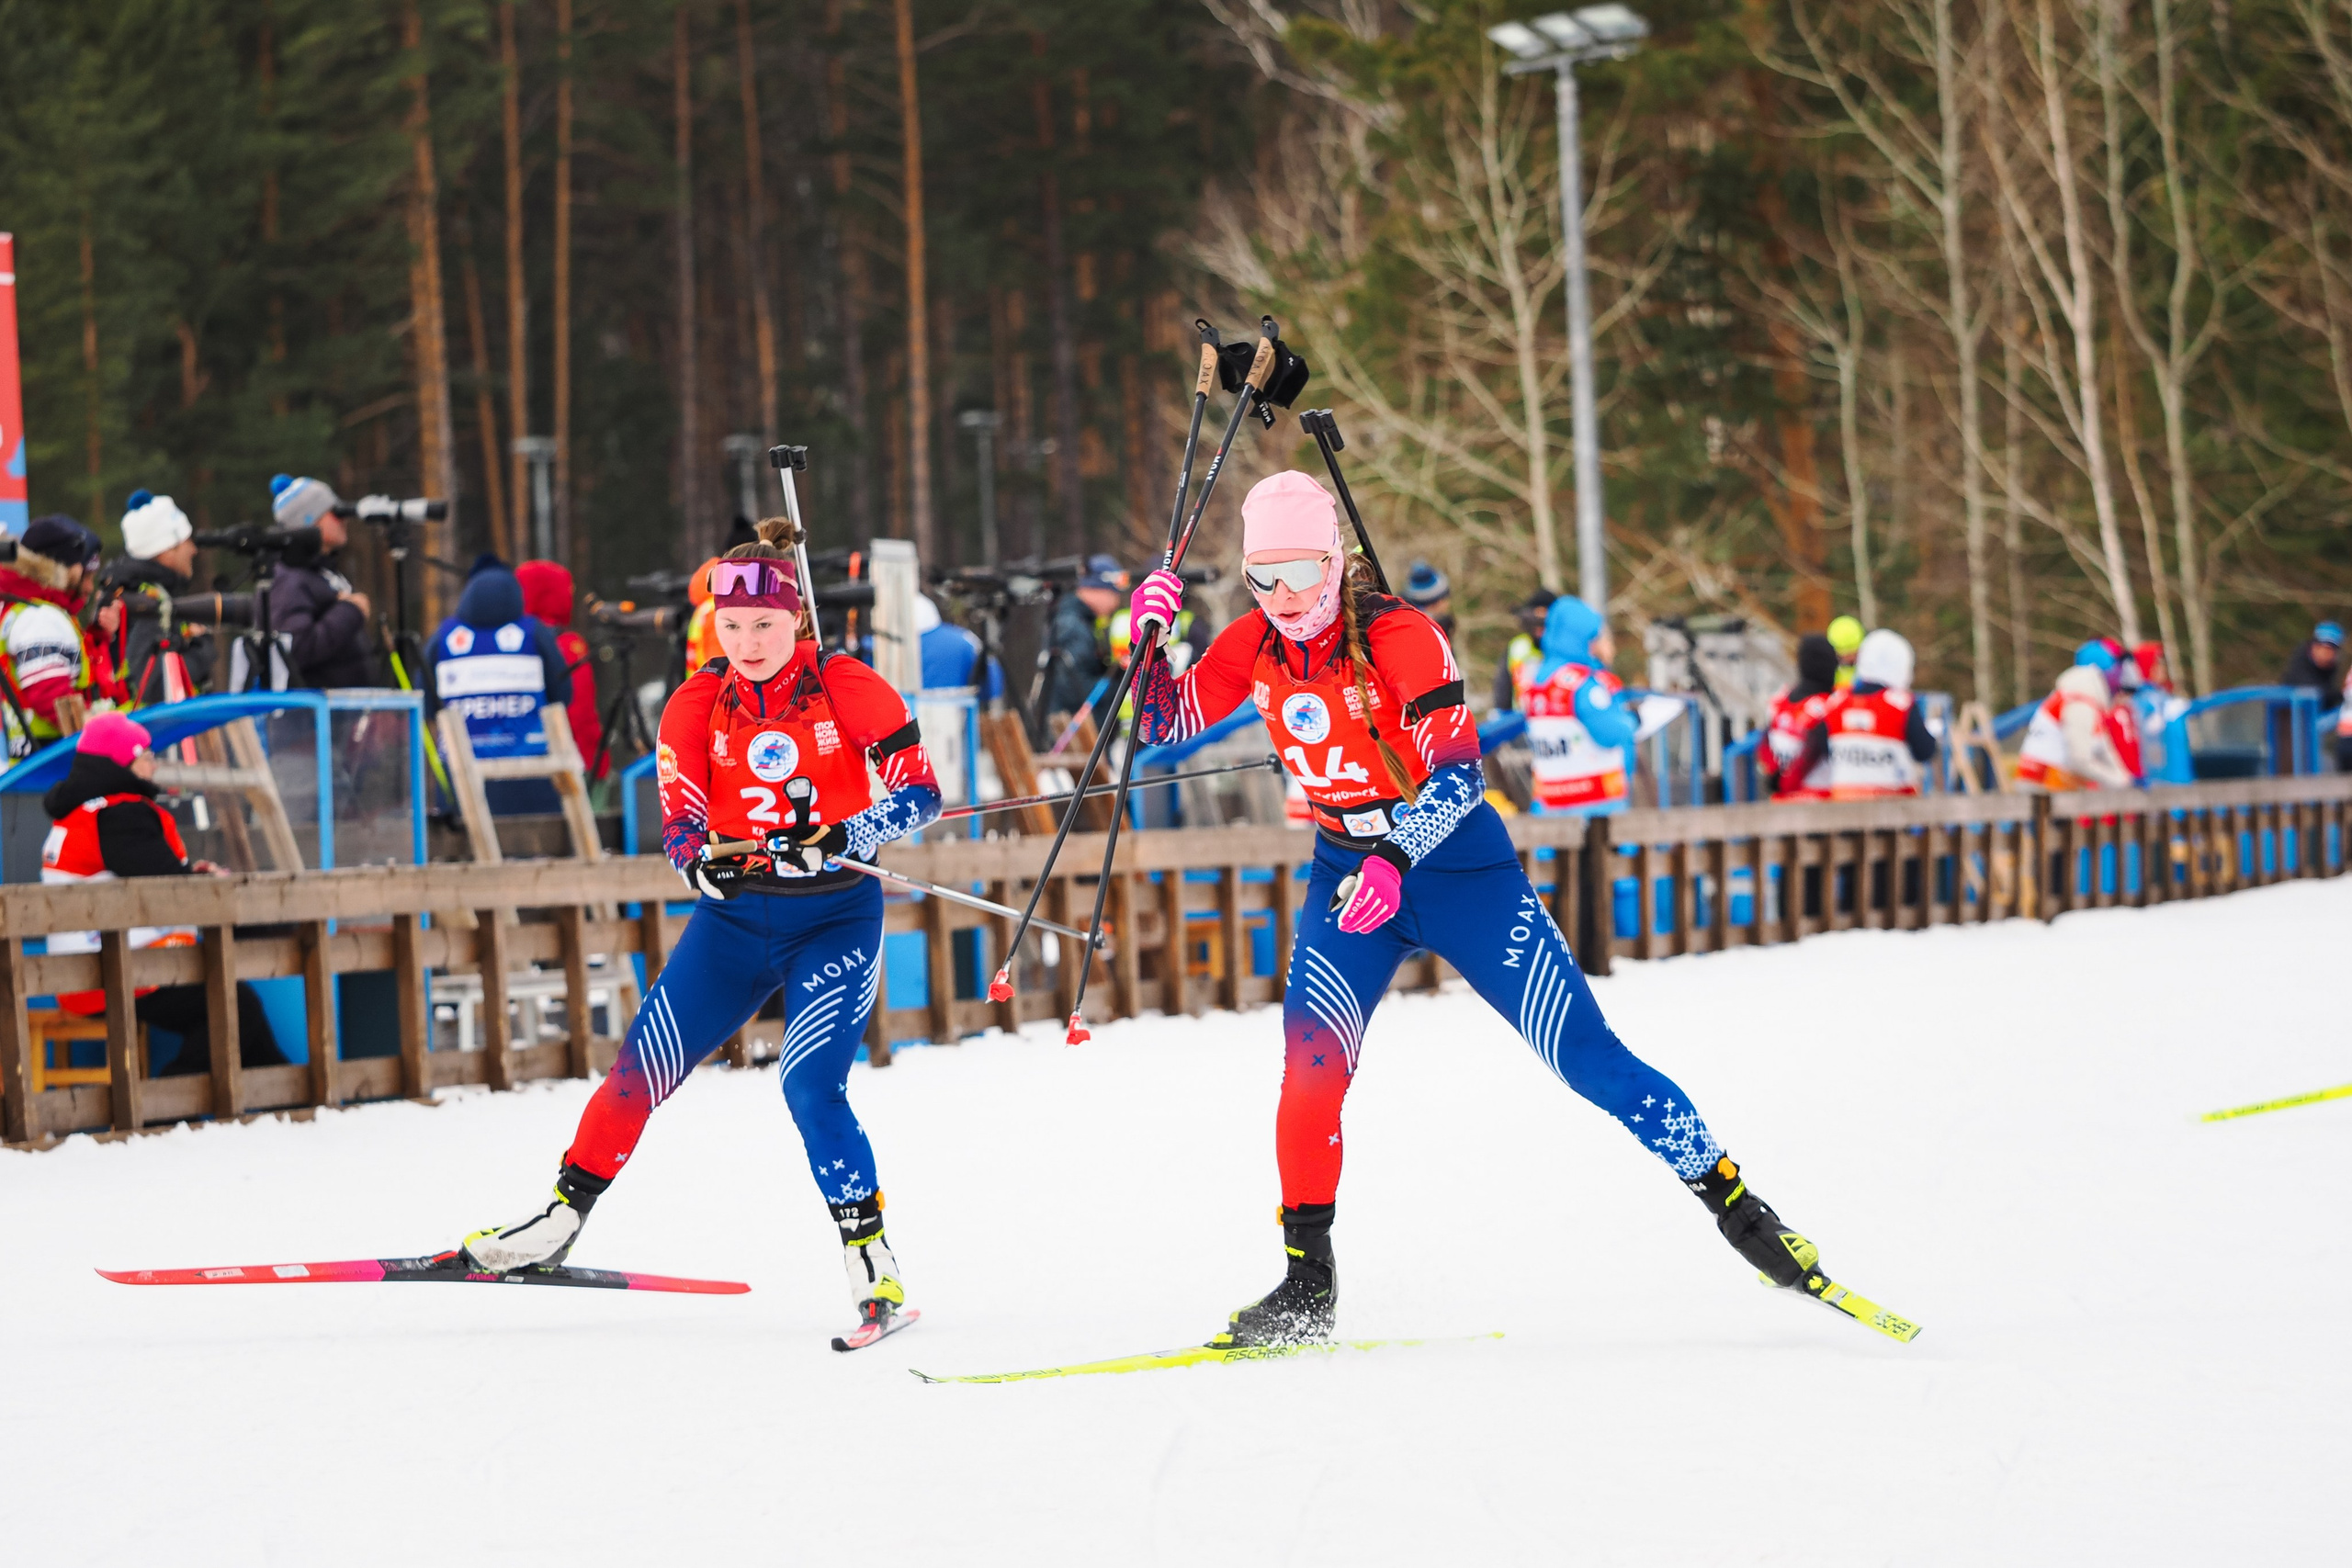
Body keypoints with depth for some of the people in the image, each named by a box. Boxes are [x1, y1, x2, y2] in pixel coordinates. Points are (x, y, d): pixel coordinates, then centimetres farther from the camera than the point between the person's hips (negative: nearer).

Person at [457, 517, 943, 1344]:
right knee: (643, 1065, -4)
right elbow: (680, 822, -3)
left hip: (835, 918, -3)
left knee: (811, 1087, -20)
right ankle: (559, 1220, 12)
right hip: (734, 914, 3)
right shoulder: (698, 704, -2)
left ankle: (873, 1267, -9)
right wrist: (700, 860, -27)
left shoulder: (847, 688, -10)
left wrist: (842, 838, -27)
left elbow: (919, 791, -10)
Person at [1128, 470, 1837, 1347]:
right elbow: (1164, 726, 5)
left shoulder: (1397, 636, -21)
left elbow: (1458, 773, -27)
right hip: (1348, 871, 4)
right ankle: (1307, 1285, -10)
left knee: (1585, 1053, -7)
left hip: (1451, 858, -4)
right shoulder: (1254, 647, -4)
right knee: (1312, 1065, -18)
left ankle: (1732, 1201, 4)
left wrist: (1396, 859, -42)